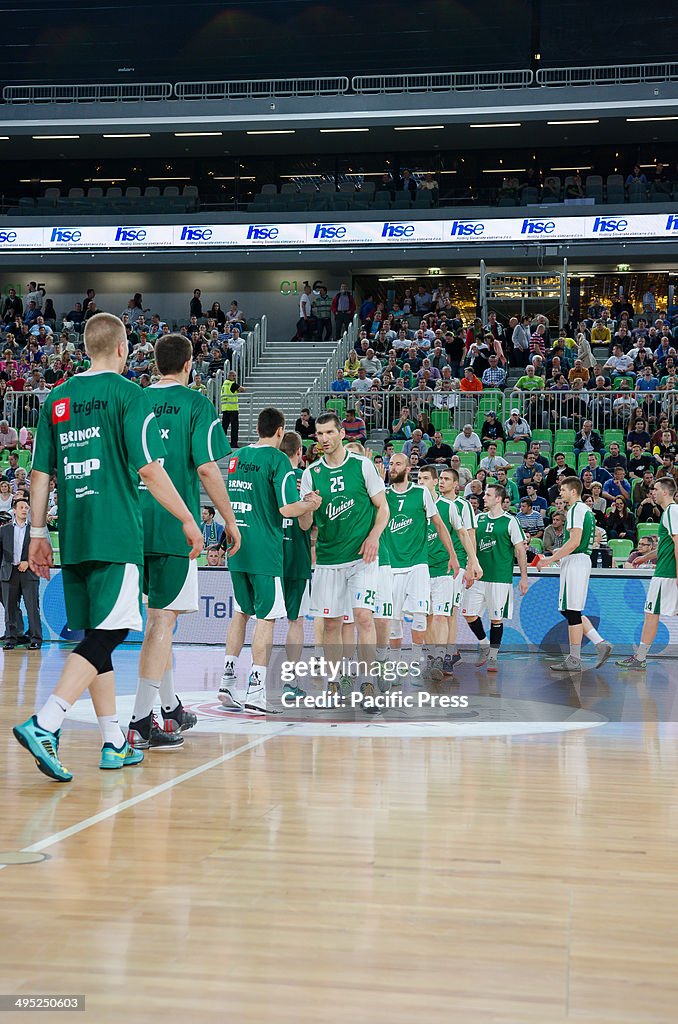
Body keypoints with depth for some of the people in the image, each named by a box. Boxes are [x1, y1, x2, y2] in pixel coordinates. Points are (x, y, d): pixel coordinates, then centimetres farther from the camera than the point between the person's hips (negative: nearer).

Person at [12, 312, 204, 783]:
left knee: (95, 636, 11)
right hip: (117, 534, -6)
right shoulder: (128, 393, -5)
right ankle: (43, 726, -22)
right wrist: (189, 521, -2)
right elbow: (150, 470, -11)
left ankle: (114, 743, 16)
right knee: (106, 634, -7)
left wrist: (39, 534, 18)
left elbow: (41, 474, 13)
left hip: (73, 535, 7)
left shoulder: (58, 399, 13)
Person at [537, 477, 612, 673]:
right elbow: (595, 540, 25)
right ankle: (600, 644, 7)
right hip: (584, 560, 10)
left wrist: (551, 559, -16)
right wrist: (561, 551, 22)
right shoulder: (587, 510, 19)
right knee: (568, 610, 13)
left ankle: (574, 660, -2)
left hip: (574, 561, -10)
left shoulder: (575, 510, -12)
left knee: (572, 612, -6)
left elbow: (574, 541, -21)